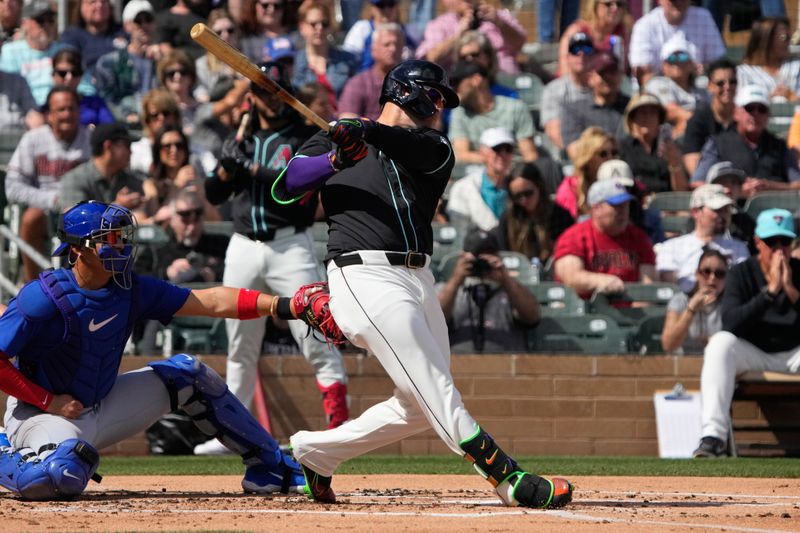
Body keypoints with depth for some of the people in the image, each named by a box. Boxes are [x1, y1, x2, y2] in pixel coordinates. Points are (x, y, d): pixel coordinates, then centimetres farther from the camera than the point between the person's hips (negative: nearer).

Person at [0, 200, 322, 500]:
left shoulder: (130, 290, -4)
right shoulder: (44, 298, -23)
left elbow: (211, 302, -7)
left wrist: (284, 306, -16)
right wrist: (49, 401, -22)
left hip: (101, 406, 7)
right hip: (41, 413, -7)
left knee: (187, 374, 6)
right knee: (66, 475, -40)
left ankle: (270, 467, 15)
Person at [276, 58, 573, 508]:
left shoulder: (435, 147, 17)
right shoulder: (334, 139, 12)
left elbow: (416, 146, -9)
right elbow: (285, 187, 0)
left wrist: (369, 132, -29)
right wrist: (337, 159, -16)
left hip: (418, 280, 6)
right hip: (366, 274, -6)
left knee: (420, 407, 8)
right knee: (438, 396, -15)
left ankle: (317, 452, 22)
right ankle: (511, 481, -22)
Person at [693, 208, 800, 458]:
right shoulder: (741, 273, -6)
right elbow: (730, 323, -22)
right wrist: (770, 290, -28)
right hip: (751, 353, 0)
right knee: (720, 342, -31)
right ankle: (714, 435, -39)